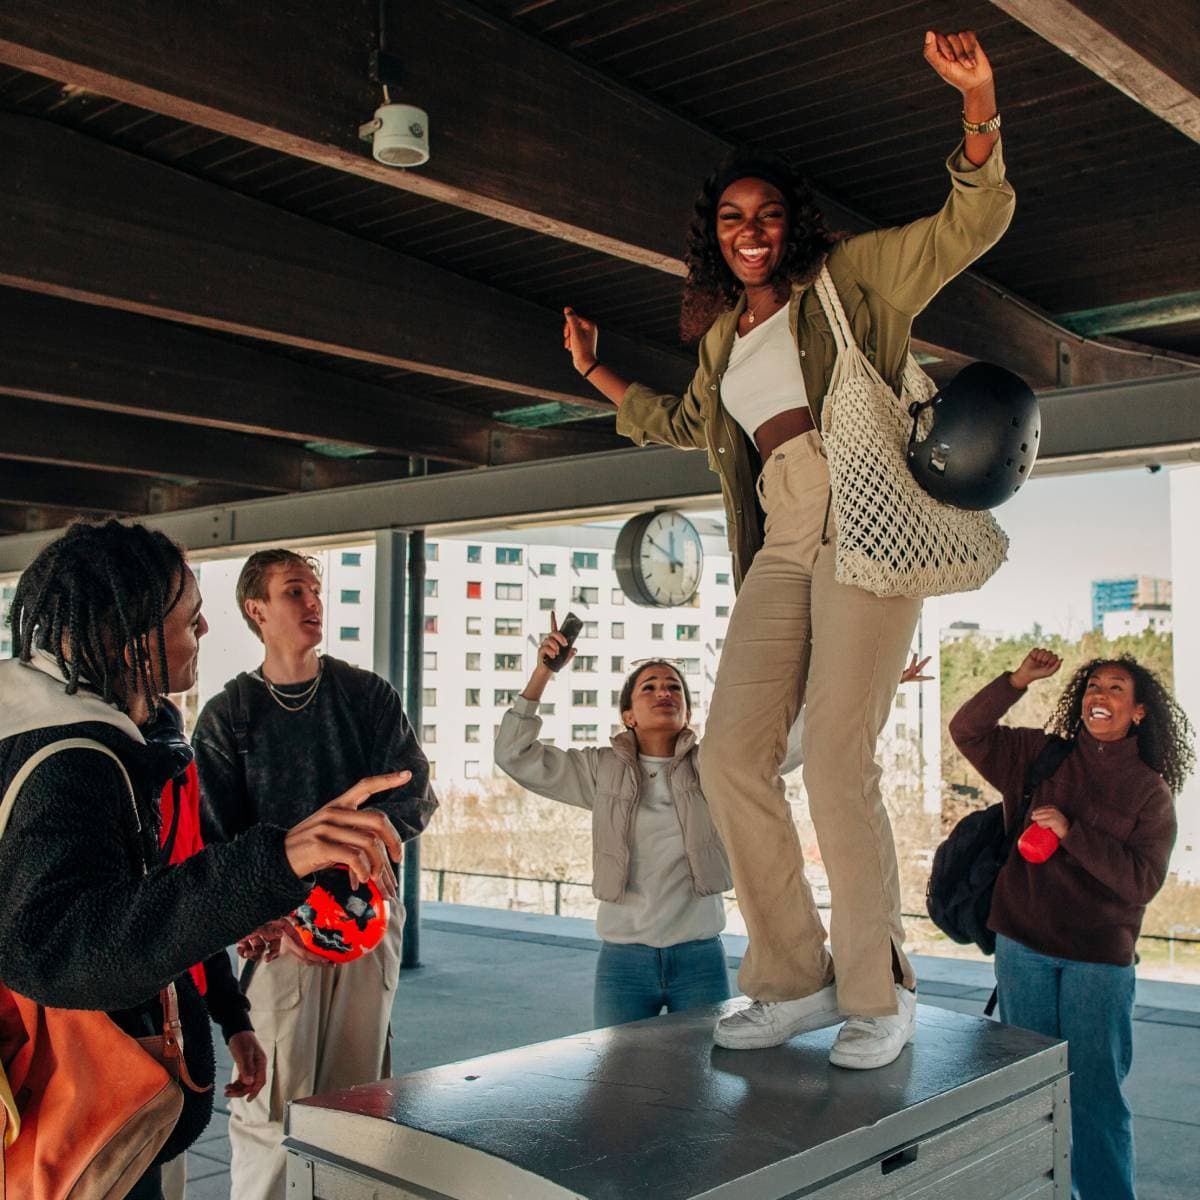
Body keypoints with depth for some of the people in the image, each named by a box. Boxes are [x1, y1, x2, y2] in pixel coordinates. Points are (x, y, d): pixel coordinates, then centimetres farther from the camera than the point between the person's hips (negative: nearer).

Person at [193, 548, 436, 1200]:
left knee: (354, 1093, 7)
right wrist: (265, 920, -15)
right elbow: (214, 839, -1)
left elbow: (415, 798, 3)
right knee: (273, 1102, -5)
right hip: (280, 926, -2)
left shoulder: (369, 696, 8)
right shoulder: (227, 716, 3)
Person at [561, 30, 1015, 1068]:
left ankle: (880, 997, 0)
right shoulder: (725, 337, 25)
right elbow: (682, 426, 43)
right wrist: (597, 372, 41)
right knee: (732, 755, -5)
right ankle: (794, 982, 7)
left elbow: (975, 223, 3)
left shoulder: (849, 275, 10)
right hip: (782, 542, 6)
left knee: (837, 759, -14)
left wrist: (979, 105, -10)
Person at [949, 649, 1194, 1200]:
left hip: (1100, 958, -2)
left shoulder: (1151, 792, 0)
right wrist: (1017, 680, -7)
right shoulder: (1039, 757, 6)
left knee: (1095, 1091, 0)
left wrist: (1072, 831, -19)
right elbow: (966, 730, 3)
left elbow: (1141, 882, -9)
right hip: (1023, 949, 2)